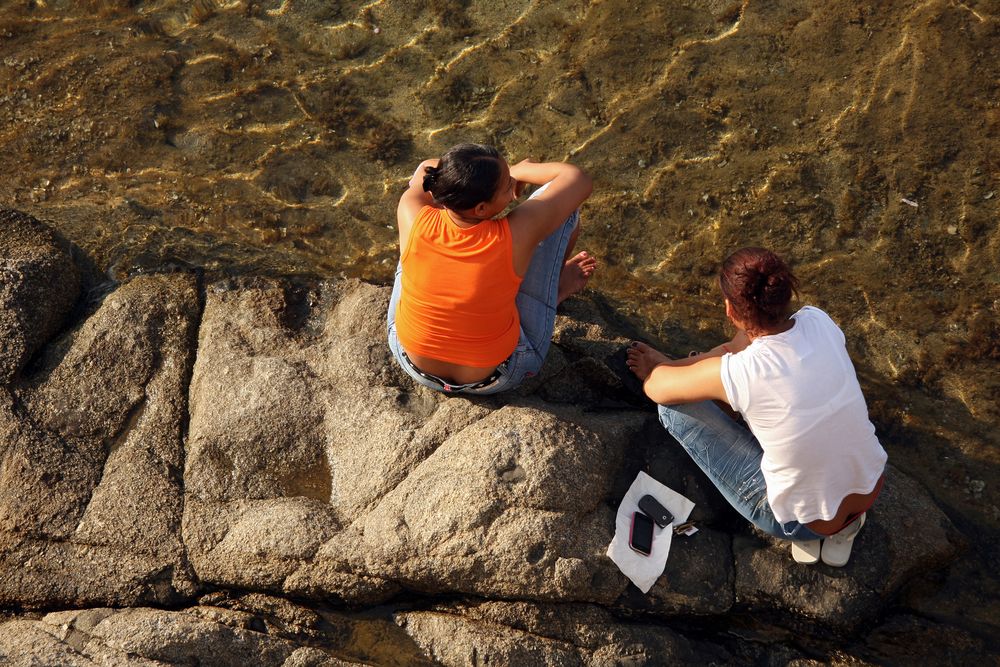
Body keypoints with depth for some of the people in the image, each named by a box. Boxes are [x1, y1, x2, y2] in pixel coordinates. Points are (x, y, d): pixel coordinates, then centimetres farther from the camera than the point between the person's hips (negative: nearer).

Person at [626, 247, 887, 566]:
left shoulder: (736, 373, -28)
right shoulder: (819, 322, -13)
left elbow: (658, 389, -8)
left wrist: (653, 367, 15)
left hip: (809, 524, -5)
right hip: (872, 491, 6)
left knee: (673, 406, -1)